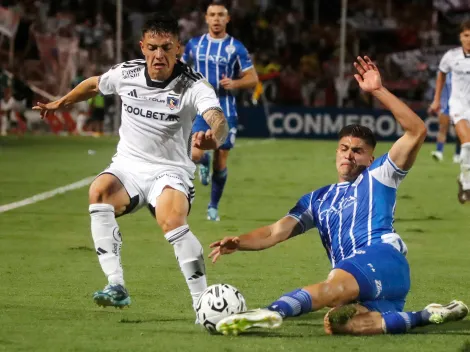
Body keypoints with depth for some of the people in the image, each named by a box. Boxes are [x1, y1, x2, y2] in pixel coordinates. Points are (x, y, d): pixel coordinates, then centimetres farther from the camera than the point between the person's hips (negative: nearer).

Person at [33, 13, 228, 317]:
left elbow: (218, 120, -34)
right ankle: (116, 286, -33)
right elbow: (94, 85, 20)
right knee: (99, 191, -31)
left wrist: (213, 138, -58)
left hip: (170, 171, -3)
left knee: (173, 221, -33)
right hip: (128, 166, 3)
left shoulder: (194, 85, -15)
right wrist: (60, 103, 32)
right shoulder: (127, 74, -3)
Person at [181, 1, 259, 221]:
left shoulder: (236, 48, -2)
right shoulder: (195, 44, 4)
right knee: (195, 154, -18)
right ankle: (204, 163, 21)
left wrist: (234, 83, -20)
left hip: (225, 110, -1)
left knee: (221, 162, 3)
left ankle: (213, 206, 22)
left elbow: (253, 79, -1)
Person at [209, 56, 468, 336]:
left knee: (337, 287, -38)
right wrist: (239, 243, 2)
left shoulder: (378, 177, 17)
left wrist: (378, 91, 0)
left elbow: (417, 131, 6)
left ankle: (272, 313, -61)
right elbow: (277, 231, 22)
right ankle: (428, 316, -21)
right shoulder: (318, 199, 32)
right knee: (339, 323, -31)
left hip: (384, 260, -5)